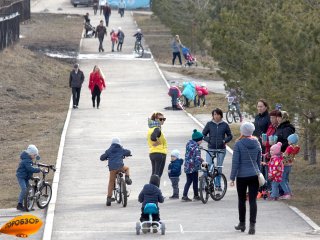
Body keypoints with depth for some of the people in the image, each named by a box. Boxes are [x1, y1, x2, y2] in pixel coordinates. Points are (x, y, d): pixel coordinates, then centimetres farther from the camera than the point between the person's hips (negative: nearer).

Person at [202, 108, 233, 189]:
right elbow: (203, 135, 9)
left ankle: (218, 185, 17)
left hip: (221, 149, 1)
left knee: (219, 167, 8)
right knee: (208, 166, -12)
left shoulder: (224, 125, 2)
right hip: (211, 148, -1)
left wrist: (225, 141, -5)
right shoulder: (209, 124, 1)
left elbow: (230, 136, 11)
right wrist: (208, 140, -7)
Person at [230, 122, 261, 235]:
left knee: (241, 200, 13)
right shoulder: (256, 143, 2)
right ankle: (252, 225, -9)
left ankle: (242, 224, 24)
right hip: (254, 176, 3)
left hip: (242, 176, -3)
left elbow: (235, 162, -11)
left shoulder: (238, 144, -11)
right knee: (253, 200, 0)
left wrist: (232, 178, -6)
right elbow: (259, 160, 11)